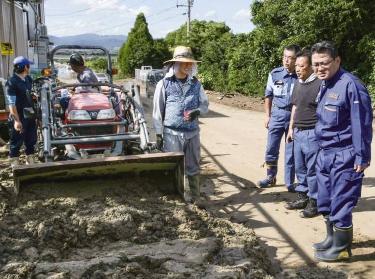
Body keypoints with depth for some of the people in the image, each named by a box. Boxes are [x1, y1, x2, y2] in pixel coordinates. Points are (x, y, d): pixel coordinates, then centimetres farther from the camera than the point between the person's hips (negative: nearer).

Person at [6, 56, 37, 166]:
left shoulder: (28, 79, 8)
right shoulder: (11, 82, -15)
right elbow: (11, 104, -18)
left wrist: (35, 113, 16)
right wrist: (17, 120, -22)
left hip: (30, 116, 8)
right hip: (19, 117, -7)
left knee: (31, 140, 15)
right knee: (16, 142, 2)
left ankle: (30, 163, 28)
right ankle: (15, 166, 12)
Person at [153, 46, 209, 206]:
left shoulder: (195, 84, 5)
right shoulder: (164, 84, -4)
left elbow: (205, 104, 13)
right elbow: (158, 111, -1)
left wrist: (197, 112, -10)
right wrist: (158, 134, -2)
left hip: (192, 132, 3)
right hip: (172, 133, -3)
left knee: (193, 167, 10)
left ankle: (196, 197, 21)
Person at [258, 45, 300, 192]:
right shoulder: (275, 74, -3)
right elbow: (268, 95, 7)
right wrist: (268, 115, 6)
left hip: (295, 116, -2)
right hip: (277, 114, 2)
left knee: (291, 151, 7)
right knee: (271, 149, 7)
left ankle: (290, 182, 20)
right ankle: (270, 177, 25)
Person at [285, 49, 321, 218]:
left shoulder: (320, 83, -14)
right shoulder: (298, 83, 11)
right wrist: (291, 128, 17)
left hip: (312, 133, -8)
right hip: (298, 132, 8)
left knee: (312, 169, 1)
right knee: (300, 168, 16)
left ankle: (314, 202, 13)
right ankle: (302, 196, 29)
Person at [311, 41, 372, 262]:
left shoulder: (351, 85, -17)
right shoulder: (325, 85, 11)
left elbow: (362, 124, -18)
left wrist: (362, 158, -17)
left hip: (344, 157, -9)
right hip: (325, 154, 9)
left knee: (341, 204, 1)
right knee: (325, 202, 18)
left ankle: (342, 248, 17)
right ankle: (332, 239, 35)